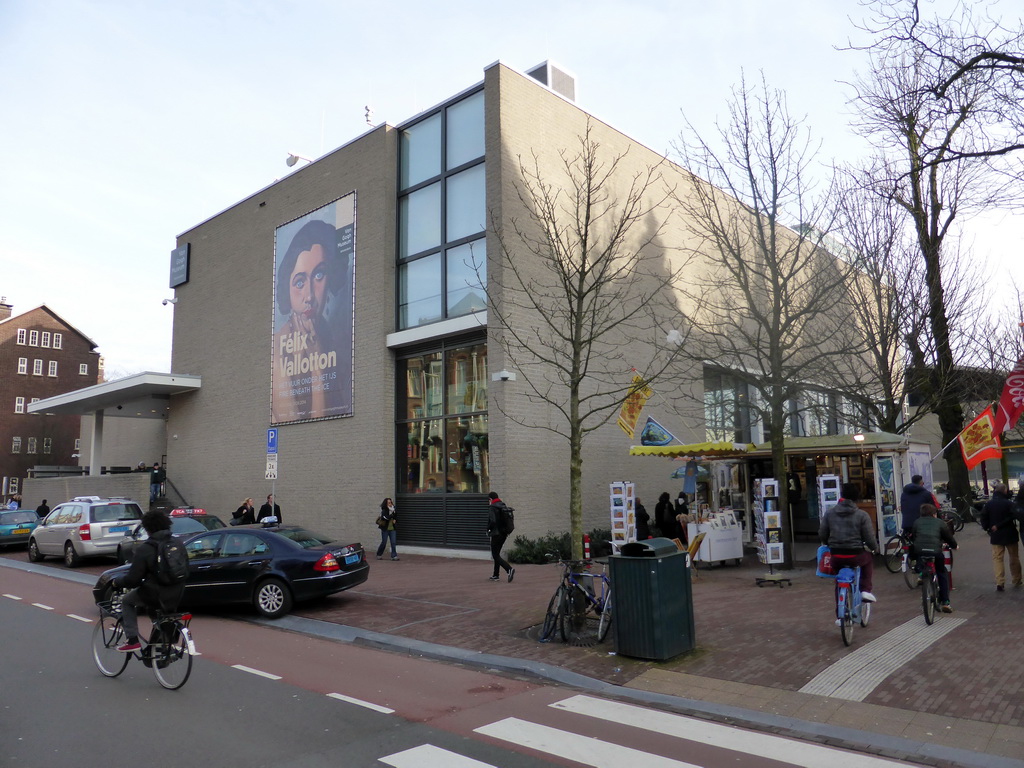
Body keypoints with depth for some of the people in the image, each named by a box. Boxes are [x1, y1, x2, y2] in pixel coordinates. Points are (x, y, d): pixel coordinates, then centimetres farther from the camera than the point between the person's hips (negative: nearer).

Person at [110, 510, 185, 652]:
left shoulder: (145, 549, -12)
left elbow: (133, 579, -12)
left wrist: (117, 582, 9)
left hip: (155, 595, -6)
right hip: (176, 597, 6)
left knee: (127, 601, 19)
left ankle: (132, 640, 10)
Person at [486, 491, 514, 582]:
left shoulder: (493, 508, -15)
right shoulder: (504, 506, 9)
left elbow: (492, 521, -25)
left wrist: (488, 530, -8)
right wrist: (507, 531, 15)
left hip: (496, 534, -8)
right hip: (504, 533, 8)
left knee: (495, 555, -3)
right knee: (497, 554, 18)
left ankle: (509, 569, -21)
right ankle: (495, 575, 22)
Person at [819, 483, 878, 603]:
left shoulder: (830, 513, 4)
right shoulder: (862, 515, -5)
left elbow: (822, 535, 5)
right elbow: (869, 538, -4)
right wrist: (875, 547, 18)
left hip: (835, 556, 2)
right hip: (855, 555, -2)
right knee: (869, 559, 32)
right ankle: (866, 590, 21)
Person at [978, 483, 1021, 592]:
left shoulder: (988, 504, -3)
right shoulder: (1008, 503, -12)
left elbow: (983, 518, -4)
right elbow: (1011, 517, -20)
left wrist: (987, 528, 9)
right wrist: (999, 525, -14)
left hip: (996, 535, 2)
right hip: (1010, 534, -2)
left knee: (997, 558, 4)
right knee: (1014, 557, 15)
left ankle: (1000, 583, -5)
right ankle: (1016, 580, 26)